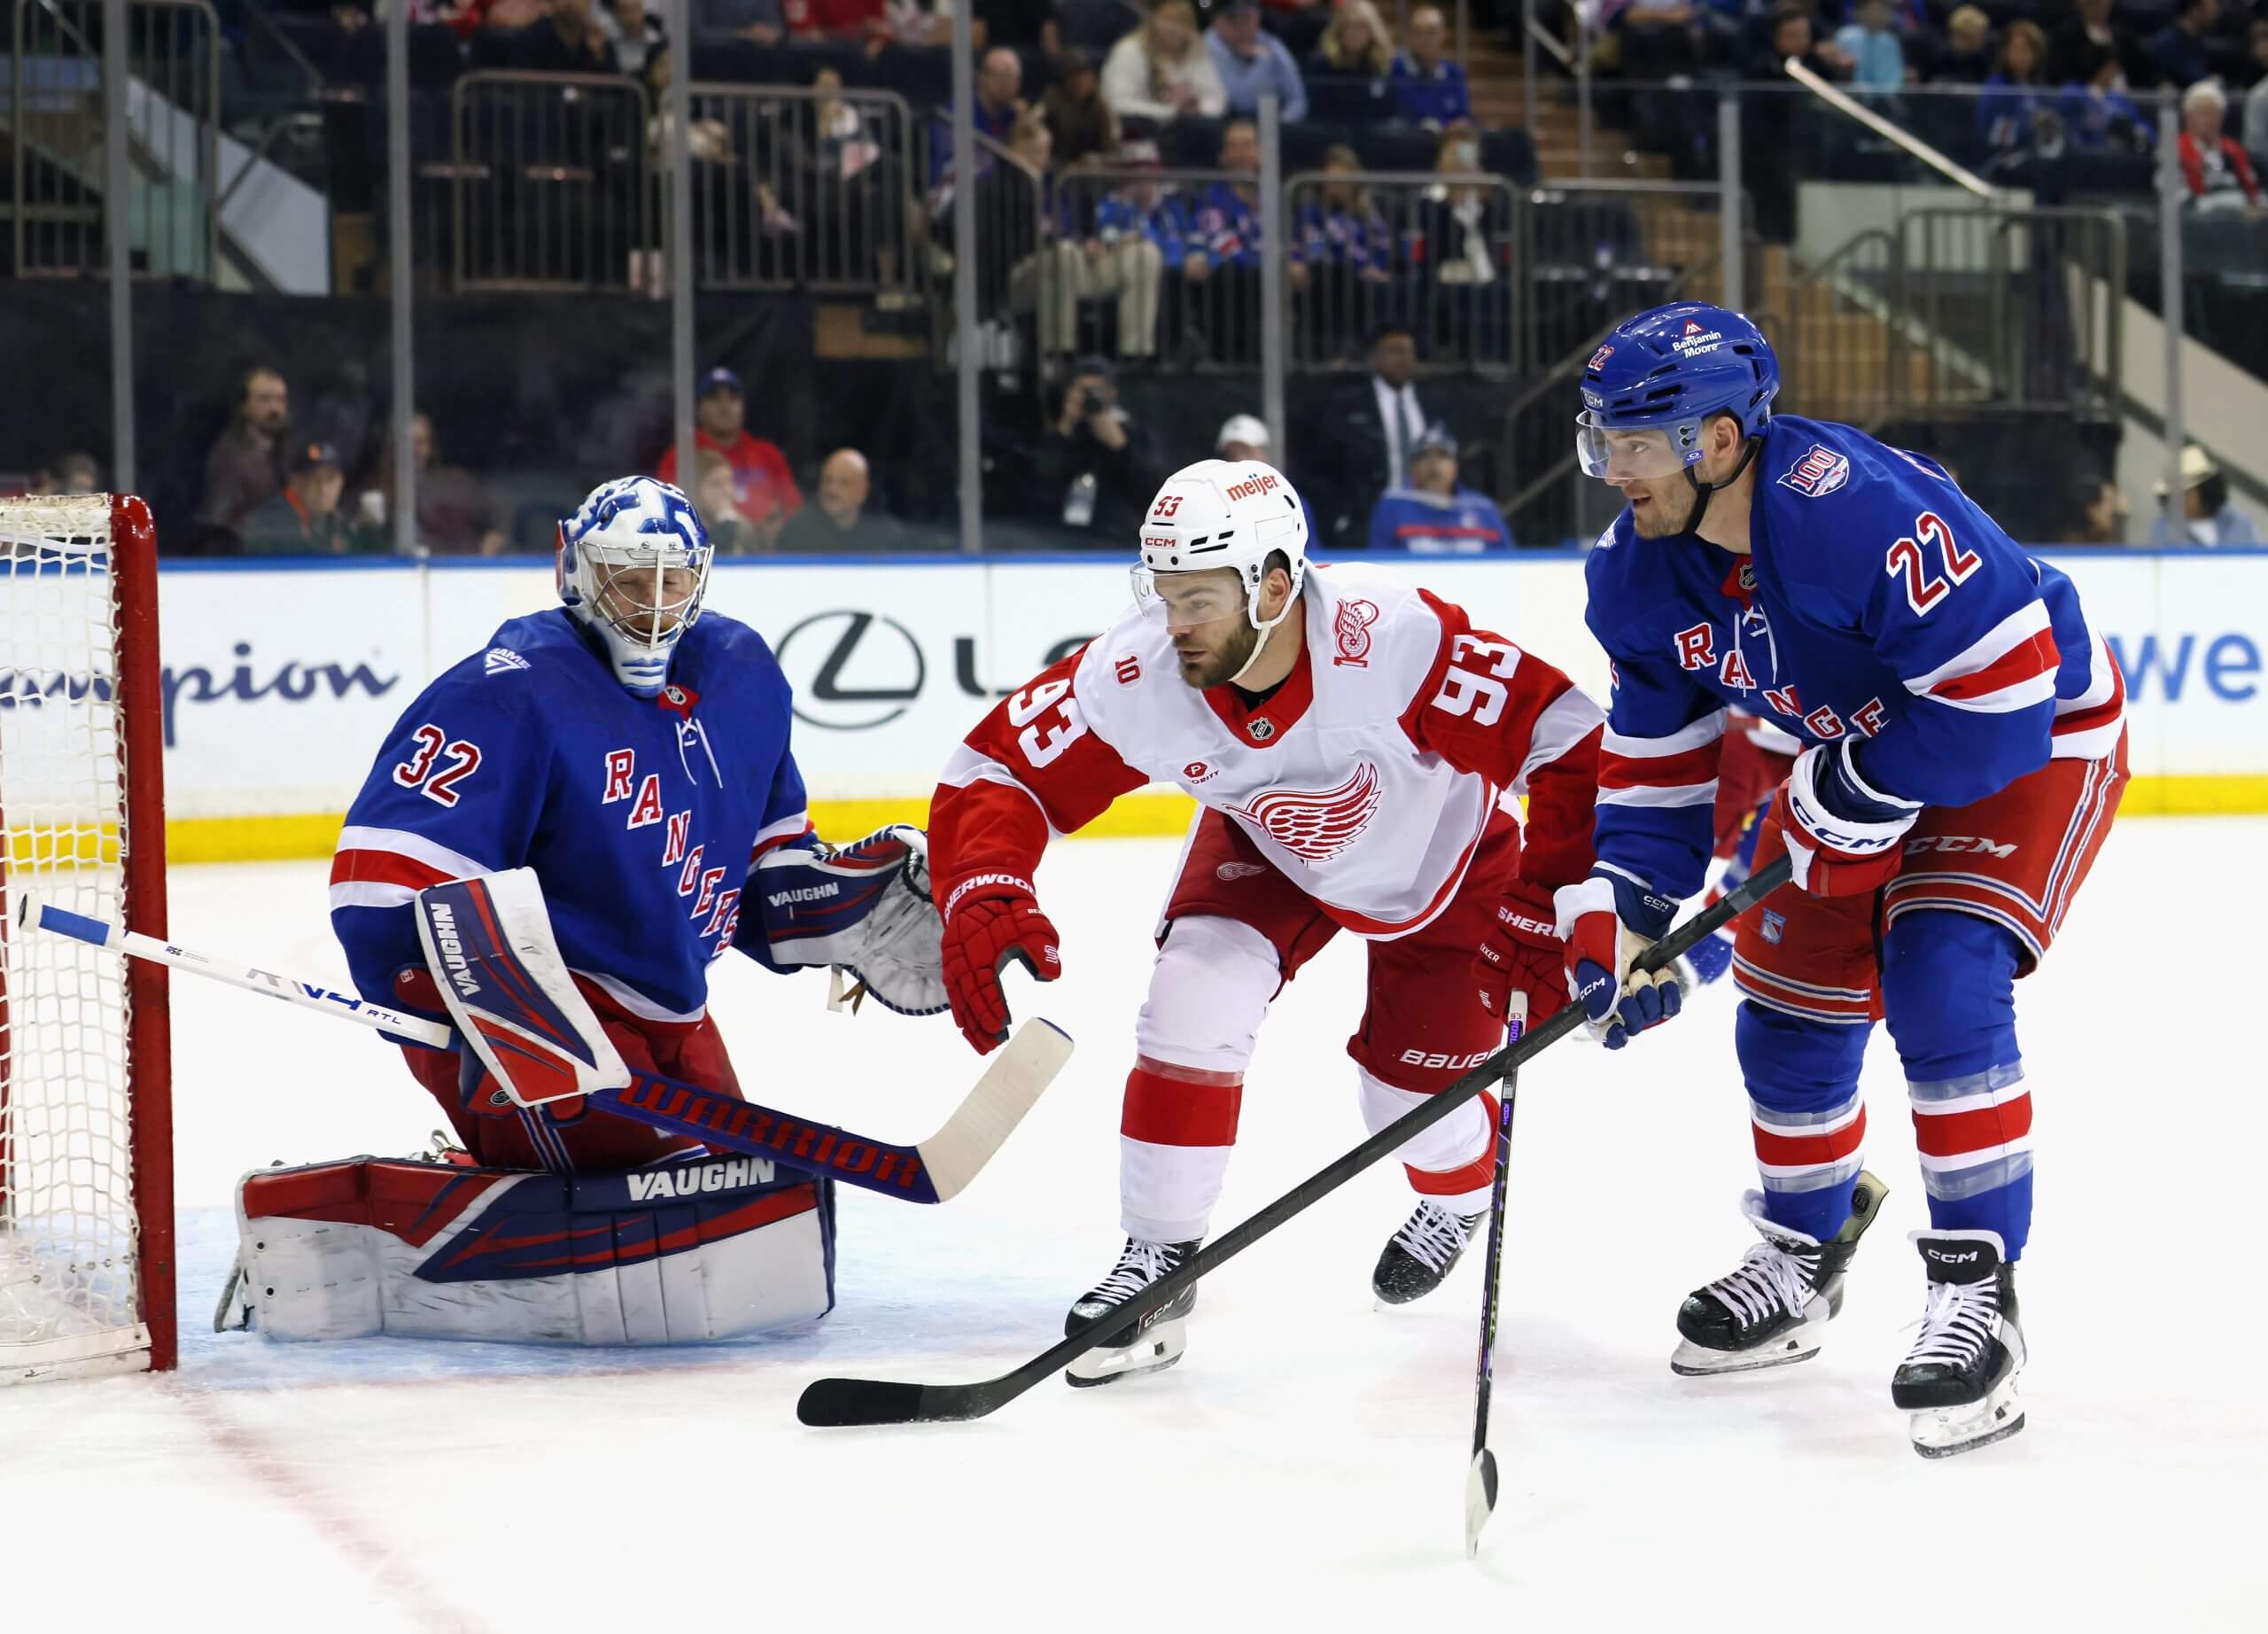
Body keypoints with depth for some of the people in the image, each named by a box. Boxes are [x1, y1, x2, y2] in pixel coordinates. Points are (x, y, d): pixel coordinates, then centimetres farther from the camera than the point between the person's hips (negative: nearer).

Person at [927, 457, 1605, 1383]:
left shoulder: (1395, 641, -43)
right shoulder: (1134, 677, -32)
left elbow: (1569, 744, -36)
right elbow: (995, 769, -22)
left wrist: (1549, 914, -35)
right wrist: (981, 895, -41)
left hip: (1442, 856, -2)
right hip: (1267, 852, 2)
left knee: (1412, 1097, 0)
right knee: (1194, 999, -20)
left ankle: (1460, 1194, 39)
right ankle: (1157, 1263, -4)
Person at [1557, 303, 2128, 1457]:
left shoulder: (1858, 507, -37)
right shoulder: (1644, 574, -11)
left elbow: (2000, 684, -36)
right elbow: (1652, 760, 1)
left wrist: (1849, 802, -26)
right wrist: (1615, 919, -9)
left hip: (2036, 730, -8)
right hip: (1860, 749, 8)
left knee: (1941, 978, -24)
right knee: (1789, 995, 9)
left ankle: (1975, 1290, -14)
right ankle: (1803, 1255, 32)